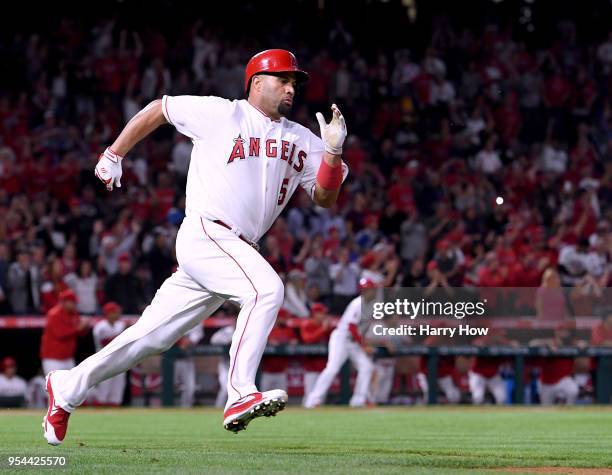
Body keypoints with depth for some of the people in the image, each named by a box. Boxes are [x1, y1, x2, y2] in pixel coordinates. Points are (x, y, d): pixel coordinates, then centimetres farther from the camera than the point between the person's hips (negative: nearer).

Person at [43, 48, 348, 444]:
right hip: (205, 234, -6)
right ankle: (240, 394, -34)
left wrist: (333, 151, -8)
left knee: (150, 337, 6)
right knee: (267, 288, -29)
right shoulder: (220, 114, 2)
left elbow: (325, 198, 9)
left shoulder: (302, 141, 15)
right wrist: (113, 156, 13)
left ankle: (67, 389, 18)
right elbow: (157, 110, 14)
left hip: (238, 251, 6)